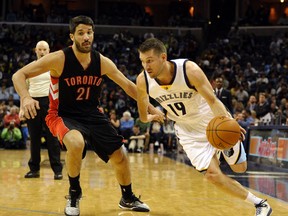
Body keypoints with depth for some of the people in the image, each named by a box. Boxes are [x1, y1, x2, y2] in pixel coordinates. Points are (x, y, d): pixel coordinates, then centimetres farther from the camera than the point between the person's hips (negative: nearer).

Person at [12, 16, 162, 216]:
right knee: (76, 143, -37)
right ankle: (74, 192, -10)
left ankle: (128, 199, 33)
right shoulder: (59, 59, -18)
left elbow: (128, 85, 7)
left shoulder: (102, 62, -6)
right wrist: (26, 97, -37)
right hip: (63, 116, -5)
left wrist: (151, 108, 7)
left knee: (120, 156, 4)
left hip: (93, 115, 5)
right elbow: (19, 75, -17)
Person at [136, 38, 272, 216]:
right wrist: (147, 117, 22)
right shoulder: (143, 81, -20)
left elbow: (213, 100, -30)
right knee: (212, 174, -12)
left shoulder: (190, 70, -30)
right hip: (188, 129, 2)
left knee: (239, 167, 3)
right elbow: (142, 100, 4)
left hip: (213, 120, -2)